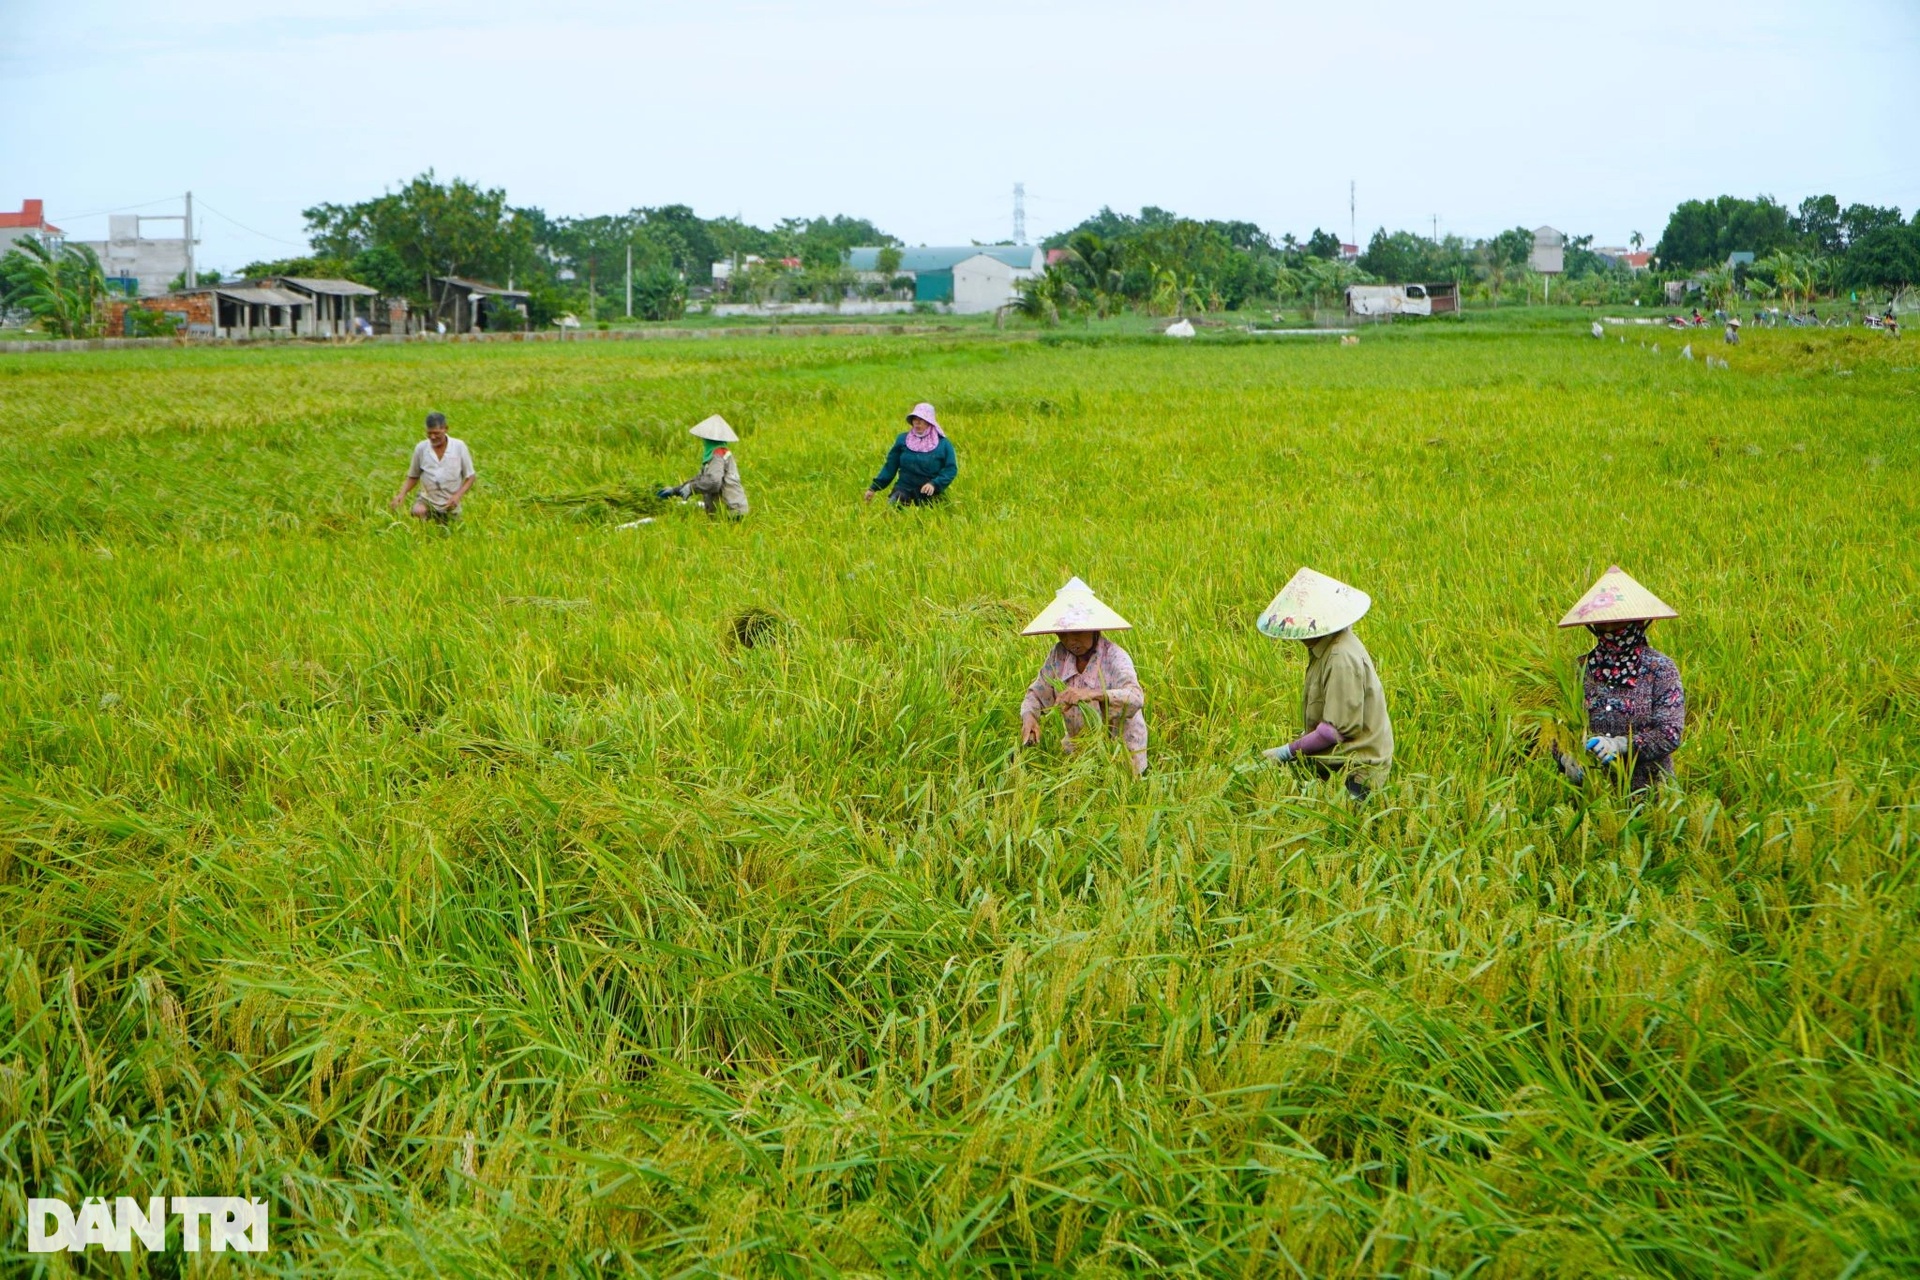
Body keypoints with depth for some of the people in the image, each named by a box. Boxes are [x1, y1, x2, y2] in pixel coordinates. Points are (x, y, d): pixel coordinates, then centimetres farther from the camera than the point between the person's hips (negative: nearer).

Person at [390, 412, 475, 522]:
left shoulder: (459, 447, -8)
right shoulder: (420, 448, -6)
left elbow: (470, 476, -1)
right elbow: (413, 476, 6)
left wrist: (457, 496, -16)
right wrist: (402, 494, -12)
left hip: (450, 505, 1)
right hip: (427, 500, -1)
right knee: (418, 512, -31)